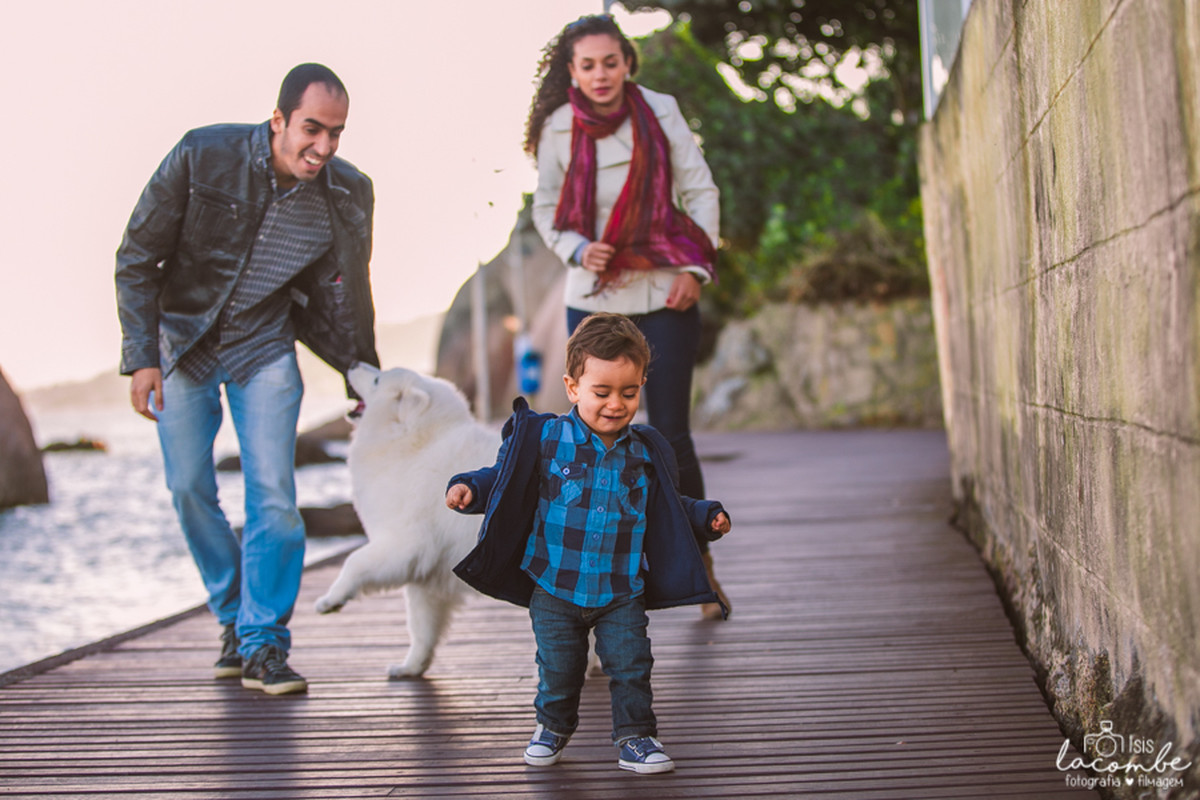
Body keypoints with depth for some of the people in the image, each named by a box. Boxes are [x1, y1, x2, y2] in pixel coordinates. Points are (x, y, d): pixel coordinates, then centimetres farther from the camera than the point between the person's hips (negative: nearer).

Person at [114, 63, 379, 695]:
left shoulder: (348, 195, -13)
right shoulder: (202, 157, -19)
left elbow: (336, 300, 3)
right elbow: (137, 258, -11)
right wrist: (141, 357, -15)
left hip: (264, 348, 0)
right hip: (182, 343, 0)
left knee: (273, 494, -10)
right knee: (189, 489, 3)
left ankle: (264, 643, 1)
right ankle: (235, 618, 23)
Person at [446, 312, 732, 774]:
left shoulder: (645, 454, 2)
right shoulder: (544, 440, -8)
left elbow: (668, 508, 17)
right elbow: (502, 479, 0)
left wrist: (706, 518, 7)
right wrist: (468, 489, -18)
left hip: (622, 592, 1)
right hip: (555, 588, -1)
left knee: (630, 665, -2)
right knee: (558, 668, 9)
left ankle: (635, 736, 16)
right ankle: (553, 727, 34)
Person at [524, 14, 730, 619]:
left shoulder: (660, 112, -3)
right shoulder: (559, 128, -2)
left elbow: (701, 191, 3)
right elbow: (546, 210, 8)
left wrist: (694, 268, -8)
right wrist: (578, 251, -12)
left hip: (664, 295, -1)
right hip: (593, 297, 1)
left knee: (671, 436, -3)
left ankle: (700, 562, 16)